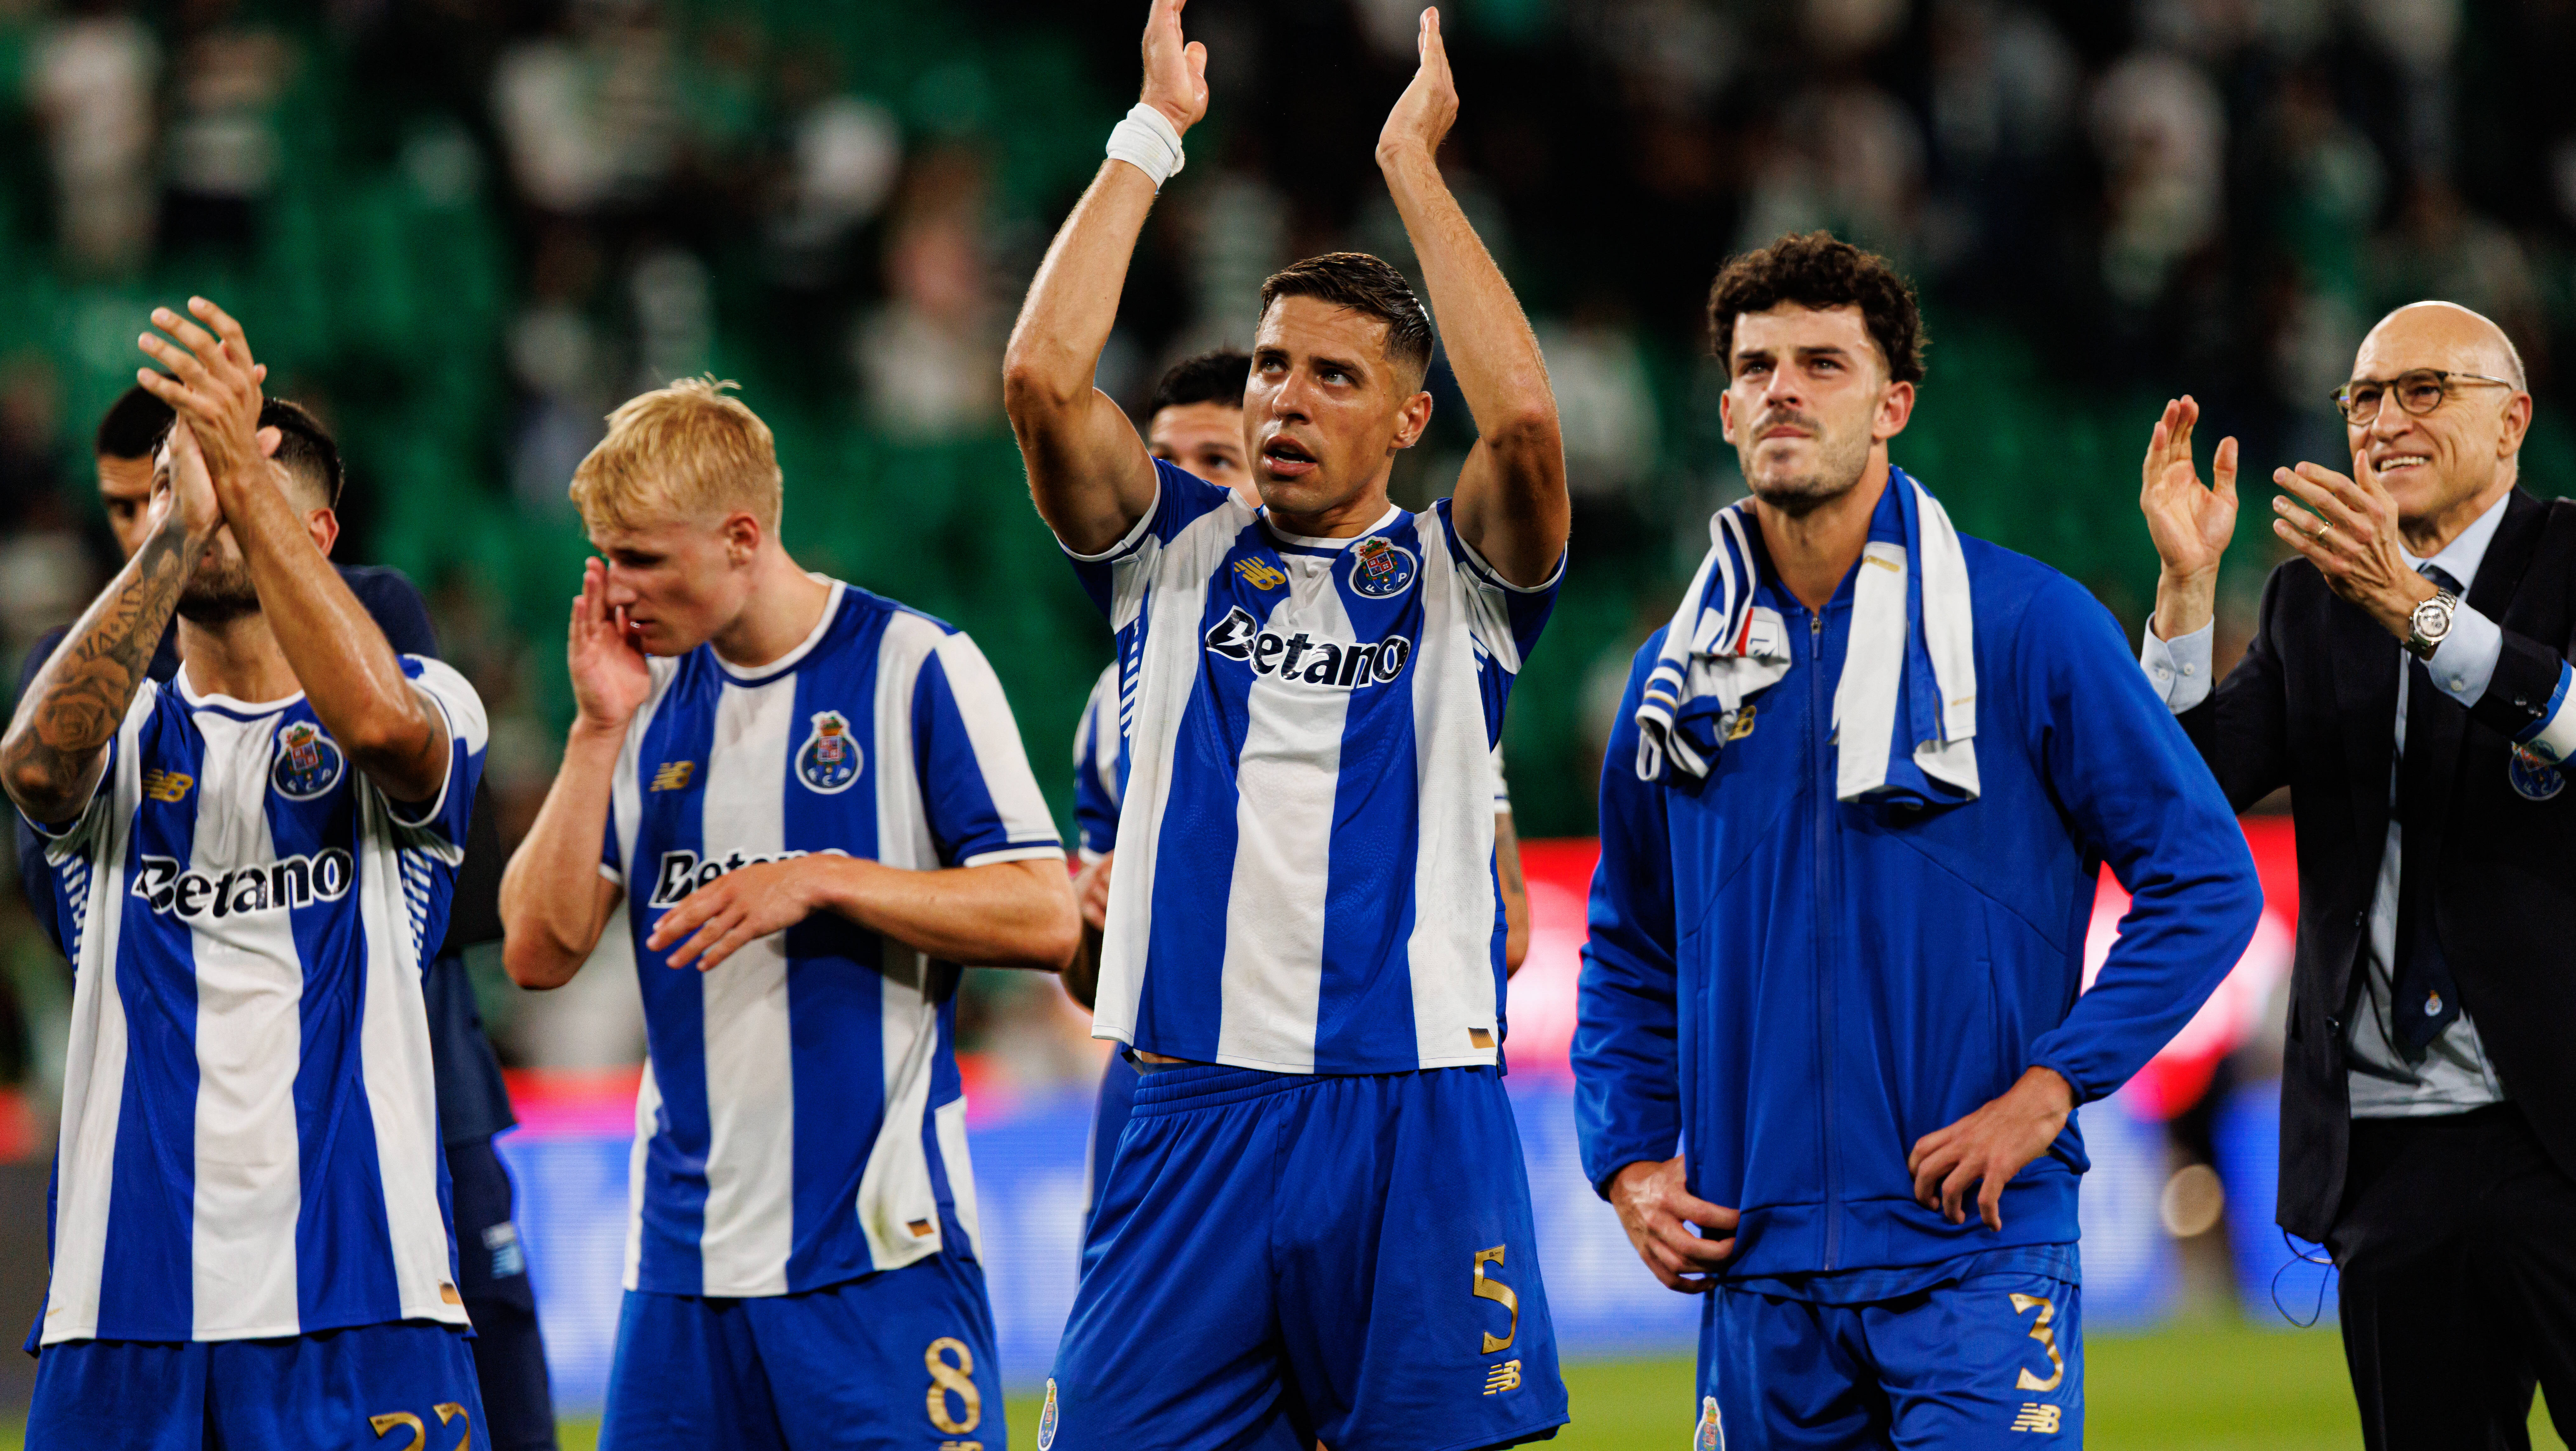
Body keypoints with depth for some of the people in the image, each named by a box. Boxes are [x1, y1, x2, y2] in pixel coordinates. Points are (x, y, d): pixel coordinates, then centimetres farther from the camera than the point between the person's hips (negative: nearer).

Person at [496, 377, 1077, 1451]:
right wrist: (599, 732, -3)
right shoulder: (651, 697, 11)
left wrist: (821, 882, -15)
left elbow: (1044, 920, -7)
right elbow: (540, 951, 5)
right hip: (684, 1251, 5)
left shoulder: (915, 669, -3)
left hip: (878, 1244, -5)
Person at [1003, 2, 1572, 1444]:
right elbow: (1043, 379, -4)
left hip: (1415, 1114, -1)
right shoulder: (1177, 553, 12)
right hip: (1194, 1109, 2)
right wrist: (1151, 136, 1)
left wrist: (1411, 161, -6)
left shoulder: (1454, 575, 7)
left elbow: (1525, 419, -14)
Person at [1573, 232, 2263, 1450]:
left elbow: (2206, 880, -2)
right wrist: (1629, 1164, 7)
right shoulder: (1680, 671, 11)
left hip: (1972, 1248, -4)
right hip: (1761, 1274, 4)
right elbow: (1630, 953, 22)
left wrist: (2047, 1090, -10)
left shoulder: (2026, 623, -3)